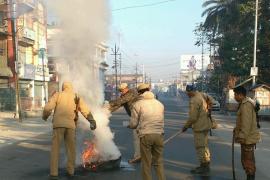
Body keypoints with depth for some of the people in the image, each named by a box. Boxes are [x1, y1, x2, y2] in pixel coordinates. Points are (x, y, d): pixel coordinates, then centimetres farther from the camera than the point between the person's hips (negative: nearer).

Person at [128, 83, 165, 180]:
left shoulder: (138, 104, -1)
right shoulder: (160, 104, 12)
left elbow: (133, 124, -2)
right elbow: (161, 121, 11)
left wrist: (129, 125, 20)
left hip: (145, 135, -4)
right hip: (159, 135, 4)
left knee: (146, 163, 8)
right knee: (159, 162, 16)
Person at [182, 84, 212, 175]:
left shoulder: (194, 100, -20)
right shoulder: (201, 96, 9)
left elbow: (193, 117, -22)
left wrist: (186, 126, -10)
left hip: (200, 127, -10)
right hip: (205, 125, 10)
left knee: (200, 147, -2)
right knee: (204, 145, 18)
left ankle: (204, 166, 3)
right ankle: (206, 165, 27)